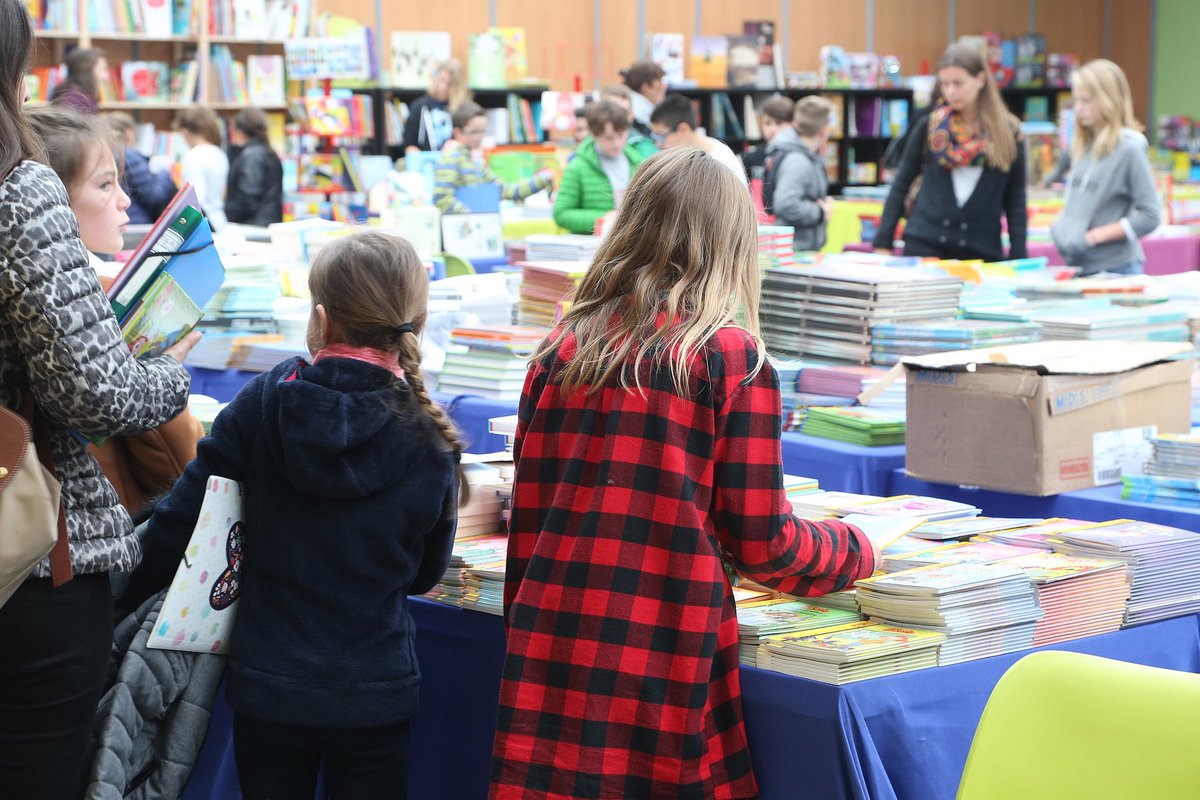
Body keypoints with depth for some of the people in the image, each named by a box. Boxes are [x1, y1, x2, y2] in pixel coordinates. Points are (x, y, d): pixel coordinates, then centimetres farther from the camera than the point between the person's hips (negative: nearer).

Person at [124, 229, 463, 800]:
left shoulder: (262, 404, -10)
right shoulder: (429, 442, -8)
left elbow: (179, 521, -6)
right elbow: (425, 574, 5)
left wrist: (132, 586, 11)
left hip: (266, 684, 0)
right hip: (374, 692, 0)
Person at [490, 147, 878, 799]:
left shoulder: (560, 352, 7)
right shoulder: (734, 359, -5)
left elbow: (527, 519, 10)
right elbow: (760, 541, -4)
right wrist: (856, 550, 15)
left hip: (551, 649, 4)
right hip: (663, 660, -4)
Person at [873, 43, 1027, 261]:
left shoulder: (1007, 133, 3)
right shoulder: (929, 126, 4)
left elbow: (1015, 200, 5)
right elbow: (901, 185, 8)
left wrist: (1018, 259, -3)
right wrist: (883, 243, 2)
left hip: (981, 251, 0)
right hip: (924, 244, 0)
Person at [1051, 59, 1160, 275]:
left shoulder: (1129, 148, -10)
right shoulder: (1083, 147, 10)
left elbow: (1149, 217, -13)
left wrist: (1095, 235, -16)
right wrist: (1061, 227, 1)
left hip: (1115, 269, -6)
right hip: (1078, 266, 6)